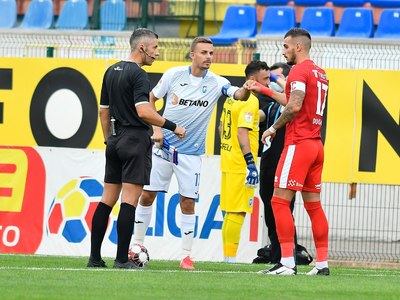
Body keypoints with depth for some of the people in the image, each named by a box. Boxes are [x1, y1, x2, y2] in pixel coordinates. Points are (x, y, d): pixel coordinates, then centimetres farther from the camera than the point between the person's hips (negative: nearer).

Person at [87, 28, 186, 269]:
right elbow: (143, 112, -24)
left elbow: (104, 111, 19)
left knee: (108, 199, 9)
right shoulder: (138, 75, -13)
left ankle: (95, 257, 8)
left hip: (115, 140, 8)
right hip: (136, 139, -8)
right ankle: (122, 259, -9)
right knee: (129, 200, -7)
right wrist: (173, 127, -16)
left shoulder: (112, 72, 14)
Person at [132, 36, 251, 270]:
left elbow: (238, 95, -21)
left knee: (188, 202, -2)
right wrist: (157, 129, -5)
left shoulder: (216, 83, -4)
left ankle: (187, 255, 5)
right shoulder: (174, 75, -4)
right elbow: (150, 100, 6)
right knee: (147, 195, 3)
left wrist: (246, 90, -44)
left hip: (191, 152, 0)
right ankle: (138, 244, 19)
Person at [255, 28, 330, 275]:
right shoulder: (320, 73, 18)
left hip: (299, 143, -9)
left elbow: (294, 107, -21)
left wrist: (274, 128, -9)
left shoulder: (300, 70, -10)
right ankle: (322, 262, 9)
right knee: (313, 205, 10)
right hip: (316, 144, 9)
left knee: (280, 201, -7)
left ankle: (287, 262, -14)